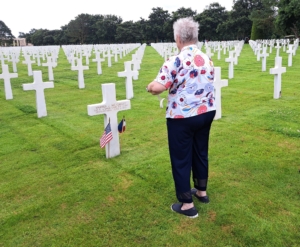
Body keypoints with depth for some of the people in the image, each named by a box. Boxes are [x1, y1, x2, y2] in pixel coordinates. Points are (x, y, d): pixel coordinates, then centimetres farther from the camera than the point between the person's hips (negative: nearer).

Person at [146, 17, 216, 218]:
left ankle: (187, 205, 15)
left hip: (183, 117, -7)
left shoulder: (175, 61, -17)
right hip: (207, 112, 7)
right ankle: (201, 191, 37)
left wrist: (150, 87, -1)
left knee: (181, 158, 5)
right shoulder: (208, 59, 6)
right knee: (201, 152, 21)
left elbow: (158, 87, -23)